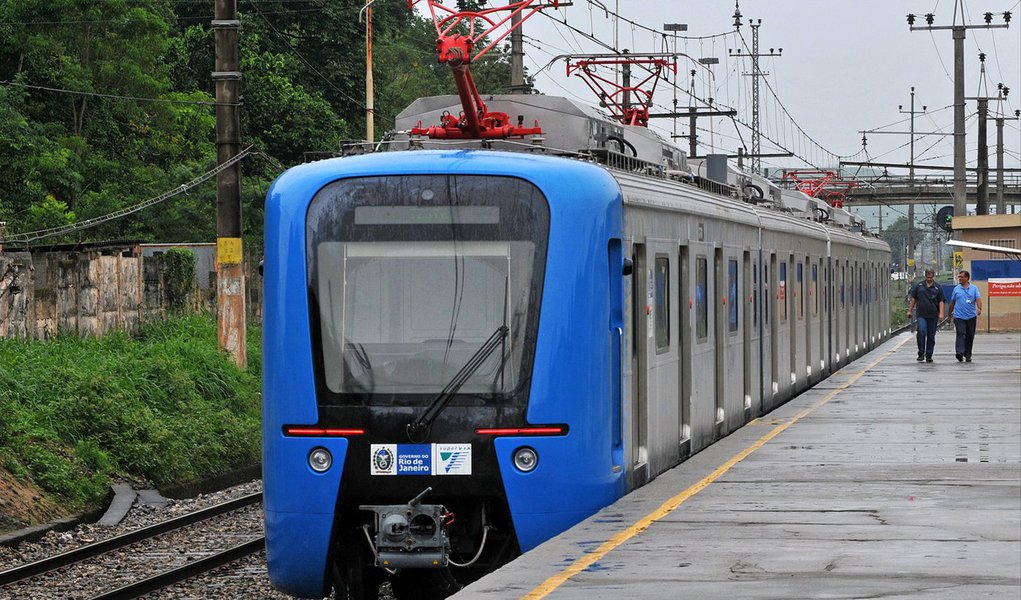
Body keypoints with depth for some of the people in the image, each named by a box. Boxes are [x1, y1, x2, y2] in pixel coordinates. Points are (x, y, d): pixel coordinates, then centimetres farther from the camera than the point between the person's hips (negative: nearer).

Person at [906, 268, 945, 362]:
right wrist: (909, 310, 9)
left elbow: (941, 301, 3)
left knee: (931, 336, 5)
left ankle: (929, 356, 14)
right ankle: (921, 354, -11)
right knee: (922, 332, -17)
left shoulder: (938, 287, 6)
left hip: (933, 316, 1)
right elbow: (913, 298, 14)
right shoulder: (919, 285, 9)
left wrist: (941, 313, -9)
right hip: (921, 315, -1)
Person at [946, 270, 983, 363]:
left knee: (970, 336, 6)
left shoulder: (974, 289, 6)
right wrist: (949, 314, 18)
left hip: (971, 316, 1)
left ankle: (968, 355, 17)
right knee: (961, 334, -18)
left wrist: (979, 308, -25)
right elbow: (952, 303, 15)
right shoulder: (956, 289, 9)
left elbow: (978, 299, -6)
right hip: (959, 316, -1)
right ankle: (960, 352, -30)